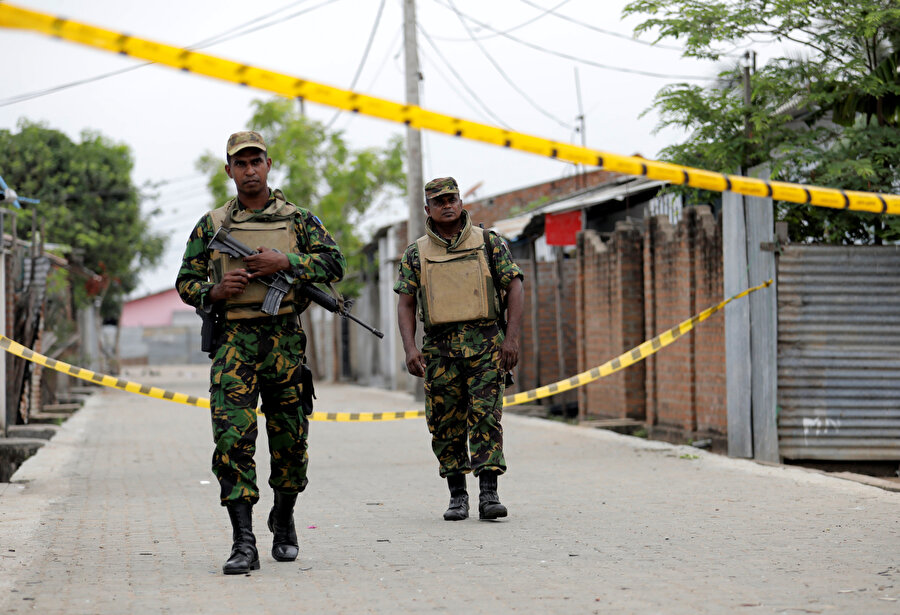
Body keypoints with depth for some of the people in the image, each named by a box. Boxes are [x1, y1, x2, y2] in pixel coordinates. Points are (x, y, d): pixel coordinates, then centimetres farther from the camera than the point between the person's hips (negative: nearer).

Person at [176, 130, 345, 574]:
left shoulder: (297, 220, 9)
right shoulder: (211, 226, 10)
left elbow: (334, 263, 0)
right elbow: (186, 283, 13)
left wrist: (285, 262, -13)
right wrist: (214, 292, -9)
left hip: (285, 340, 1)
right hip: (234, 342, -1)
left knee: (289, 439, 9)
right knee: (233, 437, -14)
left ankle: (284, 523, 32)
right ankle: (243, 544, -16)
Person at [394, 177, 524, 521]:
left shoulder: (488, 243, 6)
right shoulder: (416, 254, 10)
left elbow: (515, 288, 3)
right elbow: (405, 303, 7)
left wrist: (512, 337, -7)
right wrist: (410, 349, -7)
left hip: (486, 342, -2)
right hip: (439, 348, 2)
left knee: (485, 416, -10)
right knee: (445, 423, 3)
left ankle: (489, 494, -12)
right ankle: (457, 496, 13)